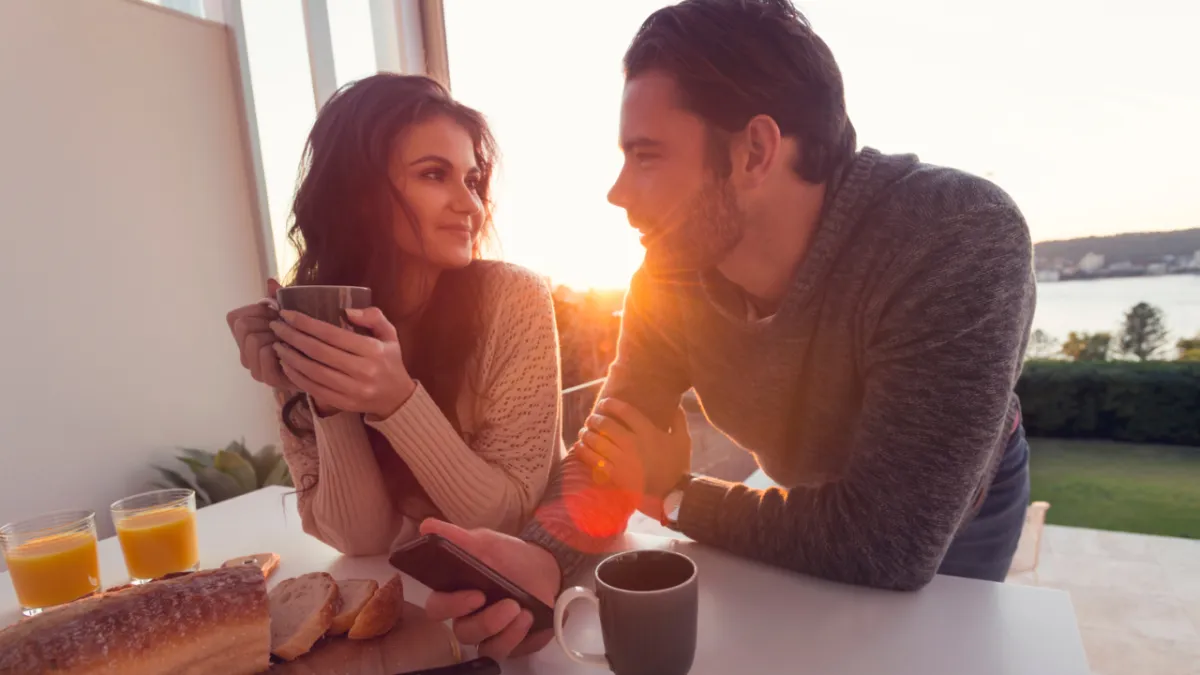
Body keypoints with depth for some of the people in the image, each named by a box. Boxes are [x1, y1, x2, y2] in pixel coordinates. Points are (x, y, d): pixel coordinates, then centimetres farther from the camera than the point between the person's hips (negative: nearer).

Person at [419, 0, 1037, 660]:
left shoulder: (963, 240, -38)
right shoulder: (671, 273, -22)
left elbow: (887, 544, -40)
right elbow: (609, 451, -17)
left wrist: (674, 494, -27)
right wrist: (541, 554, -39)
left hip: (954, 517, -3)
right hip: (807, 503, 4)